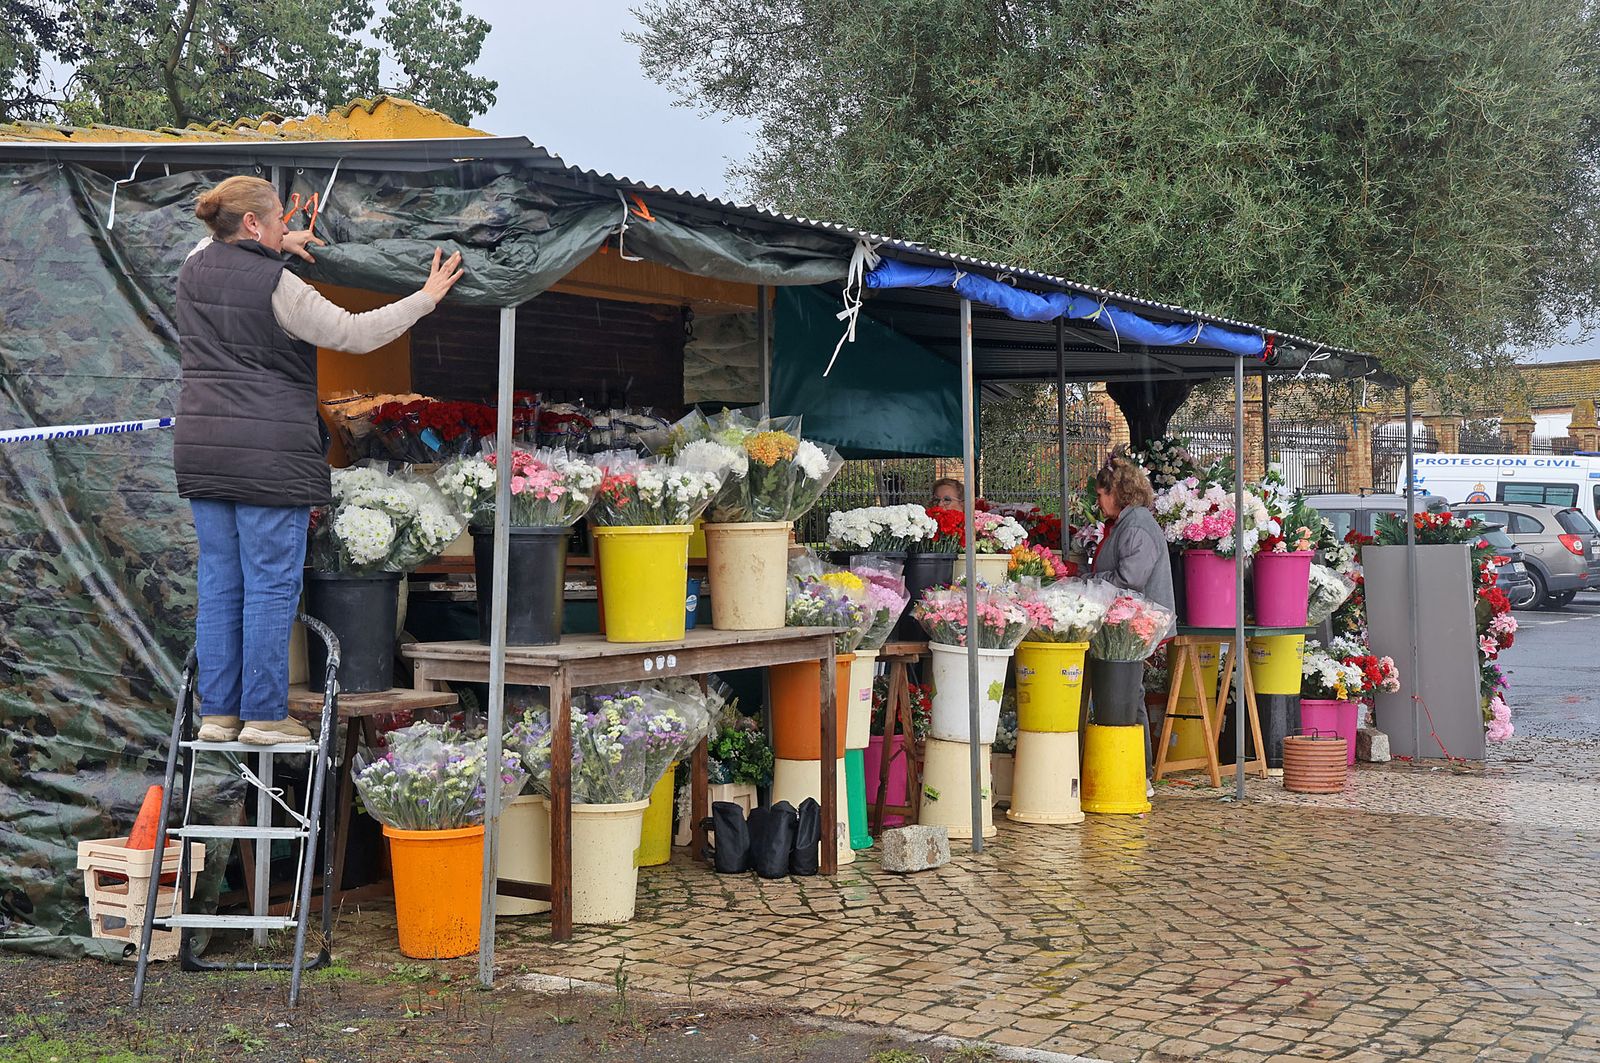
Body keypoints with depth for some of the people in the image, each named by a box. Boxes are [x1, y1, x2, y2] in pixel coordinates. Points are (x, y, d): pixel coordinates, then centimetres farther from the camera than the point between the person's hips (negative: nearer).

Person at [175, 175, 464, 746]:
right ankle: (263, 716, 3)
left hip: (201, 452, 7)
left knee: (220, 584, 11)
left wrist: (275, 246, 30)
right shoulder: (277, 286, -12)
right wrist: (427, 297, -5)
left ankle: (217, 714, 15)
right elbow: (353, 333, -13)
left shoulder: (195, 267, 10)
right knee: (271, 586, 0)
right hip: (270, 455, -7)